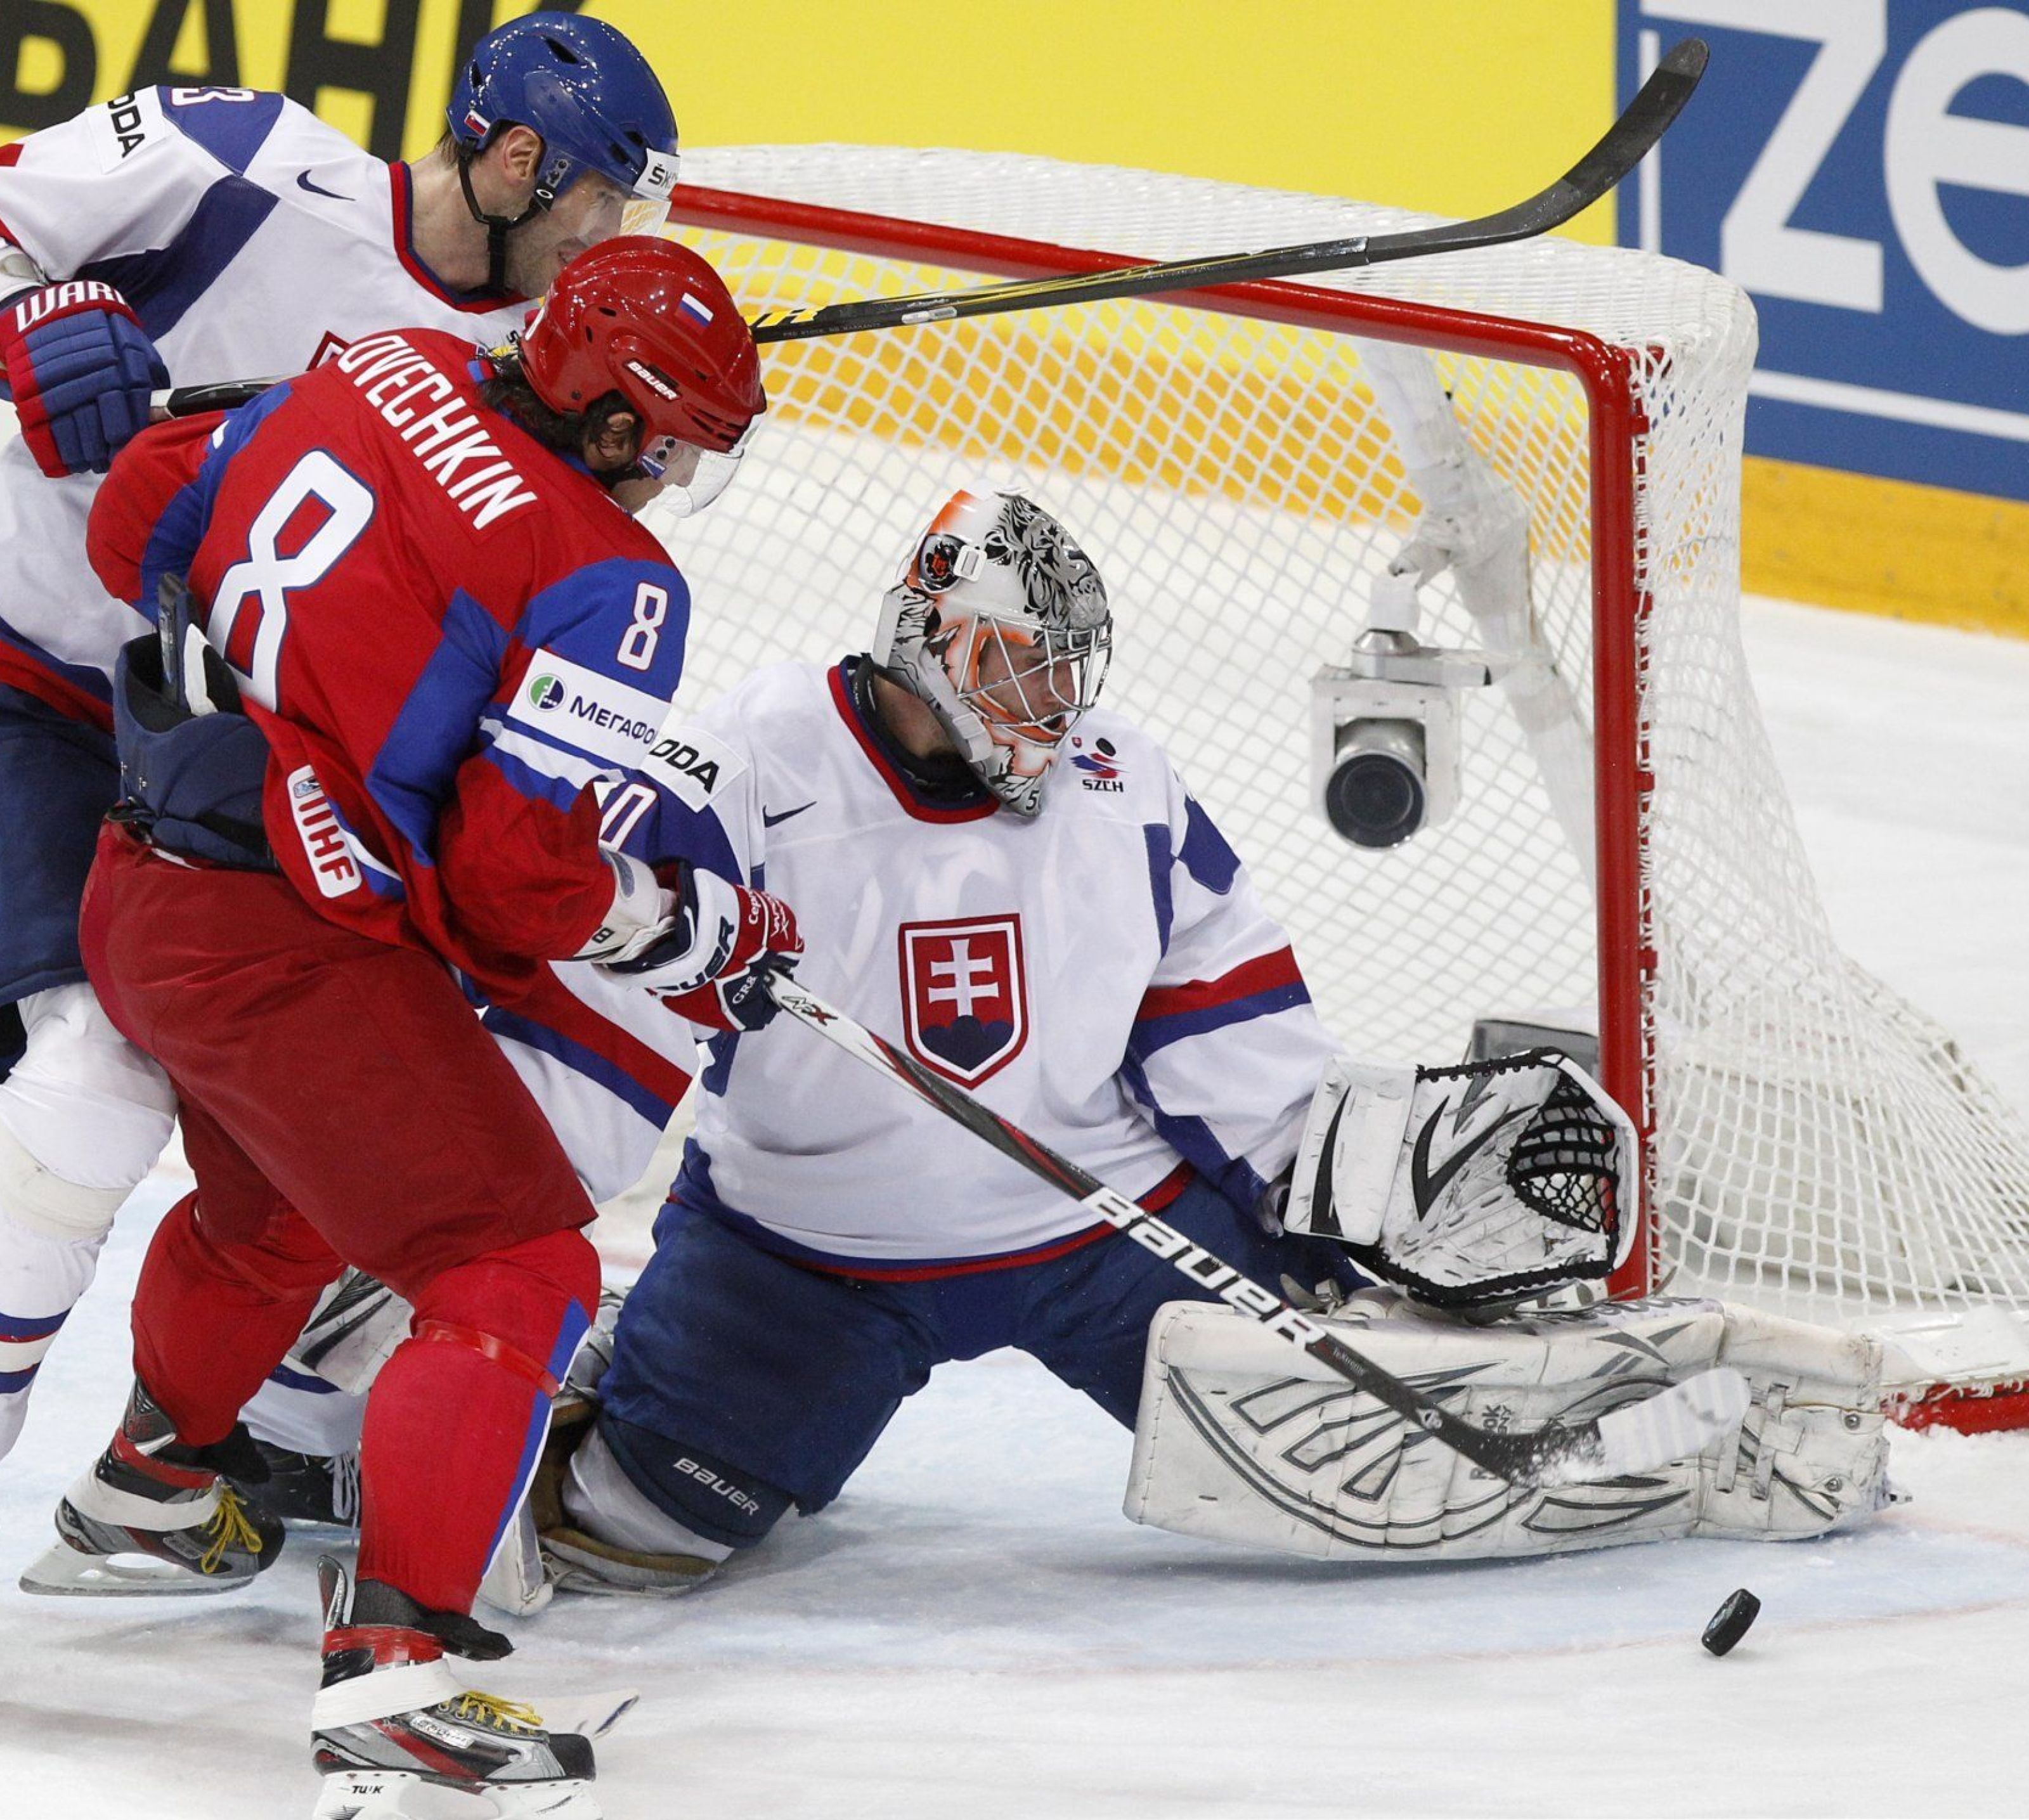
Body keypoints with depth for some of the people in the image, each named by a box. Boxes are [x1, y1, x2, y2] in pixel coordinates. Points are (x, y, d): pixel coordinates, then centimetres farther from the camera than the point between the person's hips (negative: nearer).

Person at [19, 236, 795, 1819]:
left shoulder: (386, 375, 4)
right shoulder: (607, 583, -16)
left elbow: (146, 516, 15)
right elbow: (520, 877, -17)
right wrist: (702, 935, -1)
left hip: (142, 891, 9)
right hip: (285, 955, -9)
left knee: (278, 1202, 34)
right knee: (516, 1266, -9)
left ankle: (147, 1496, 57)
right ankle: (393, 1671, -21)